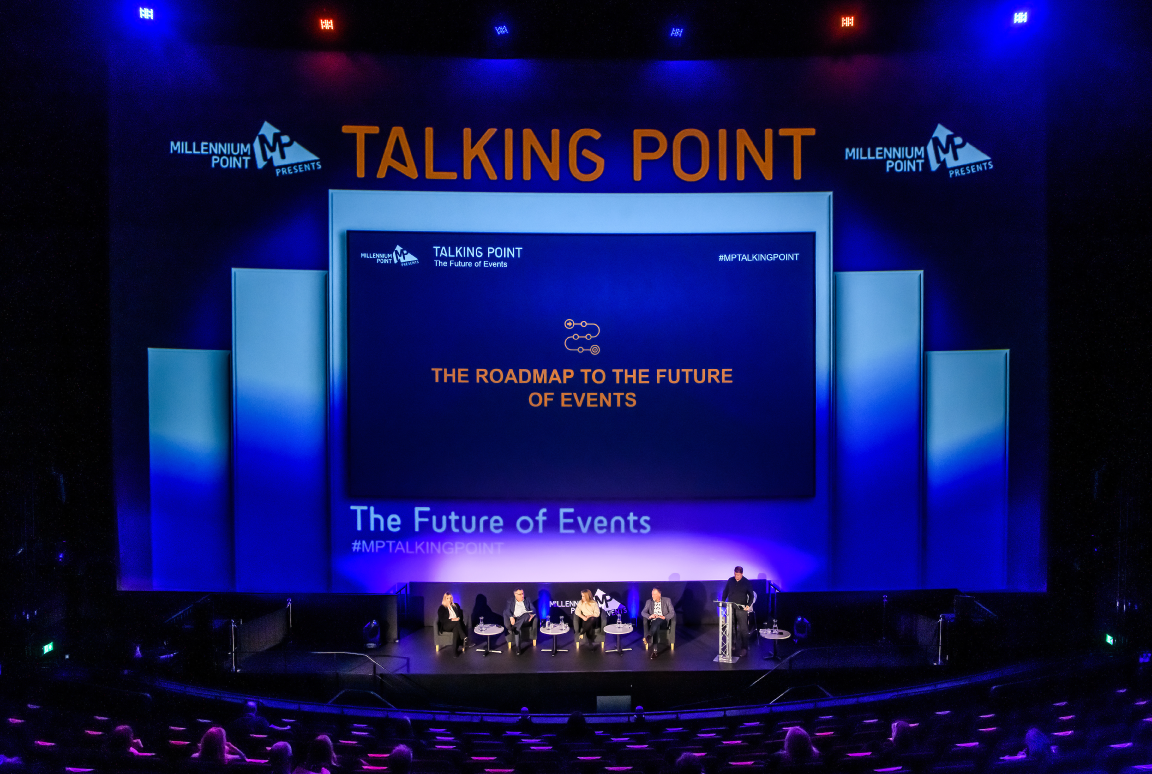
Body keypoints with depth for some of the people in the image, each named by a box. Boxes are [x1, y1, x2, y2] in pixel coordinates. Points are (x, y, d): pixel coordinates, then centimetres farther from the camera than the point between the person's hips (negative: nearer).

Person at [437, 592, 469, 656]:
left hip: (456, 624, 3)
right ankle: (465, 639, -48)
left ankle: (455, 650, -44)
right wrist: (451, 620, -16)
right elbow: (442, 620, -4)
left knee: (456, 629, -38)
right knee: (457, 623, -37)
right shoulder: (441, 608, 8)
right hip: (446, 626, -3)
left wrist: (458, 618, -9)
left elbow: (461, 615, 14)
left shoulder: (456, 606, 21)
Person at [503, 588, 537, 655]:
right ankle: (518, 646, -36)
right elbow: (507, 610, 0)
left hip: (526, 619, 1)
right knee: (518, 629, -35)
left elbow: (533, 609, 11)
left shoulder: (527, 600, 21)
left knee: (526, 615, -36)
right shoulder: (510, 601, 16)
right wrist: (511, 617, -21)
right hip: (515, 619, -1)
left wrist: (532, 614, -14)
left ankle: (513, 627, -43)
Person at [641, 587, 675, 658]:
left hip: (663, 622, -1)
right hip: (653, 622, 1)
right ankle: (655, 650, -46)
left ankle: (649, 636, -57)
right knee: (656, 627, -37)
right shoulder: (649, 602, 14)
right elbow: (643, 612, 7)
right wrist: (649, 616, -16)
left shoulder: (667, 601, 7)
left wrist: (664, 617, -19)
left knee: (658, 620, -38)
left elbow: (673, 613, 0)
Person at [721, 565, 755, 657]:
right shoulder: (730, 581, 7)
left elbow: (751, 595, 1)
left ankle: (744, 648, -4)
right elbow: (725, 592, 14)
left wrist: (748, 605, -14)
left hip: (742, 609, -3)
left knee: (743, 629, -7)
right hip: (731, 607, 3)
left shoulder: (747, 582, -1)